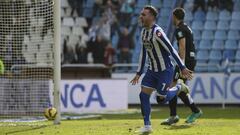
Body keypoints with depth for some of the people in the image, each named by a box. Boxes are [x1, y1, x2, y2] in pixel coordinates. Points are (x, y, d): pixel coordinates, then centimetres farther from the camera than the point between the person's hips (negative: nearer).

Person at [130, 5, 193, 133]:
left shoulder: (157, 32, -22)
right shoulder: (143, 32, 6)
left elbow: (171, 50, -22)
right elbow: (143, 53, 15)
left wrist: (182, 68, -22)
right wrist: (138, 73, 15)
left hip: (165, 70, -8)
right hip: (152, 70, 8)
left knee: (161, 99, -5)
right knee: (143, 95, -4)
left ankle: (179, 87, 23)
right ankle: (147, 126, 3)